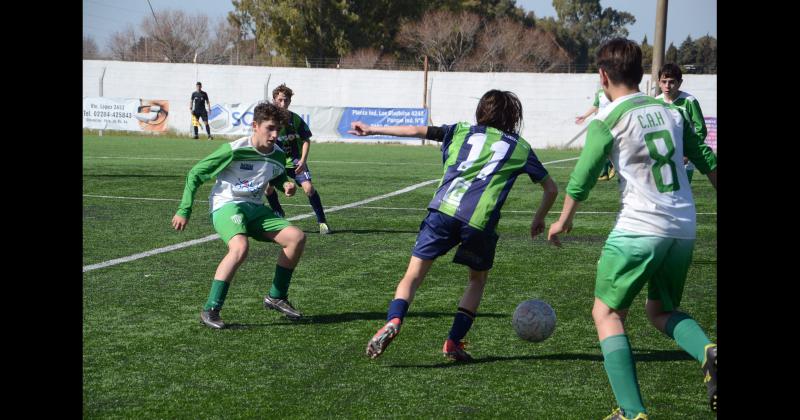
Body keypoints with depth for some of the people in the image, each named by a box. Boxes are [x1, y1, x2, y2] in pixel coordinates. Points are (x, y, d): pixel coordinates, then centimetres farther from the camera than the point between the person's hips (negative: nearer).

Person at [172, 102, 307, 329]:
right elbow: (195, 174, -8)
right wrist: (184, 211, -12)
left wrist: (286, 185, 1)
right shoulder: (234, 150, -15)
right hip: (226, 206, -7)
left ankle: (276, 297, 8)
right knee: (240, 247, -35)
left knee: (297, 237, -8)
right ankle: (210, 310, -27)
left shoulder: (278, 154, 3)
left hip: (255, 208, 7)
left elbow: (278, 177, 27)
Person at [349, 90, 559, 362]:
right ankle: (454, 341, 13)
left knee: (414, 274, 4)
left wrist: (372, 130, 26)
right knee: (478, 279, 23)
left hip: (443, 209, 1)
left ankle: (393, 321, -23)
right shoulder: (520, 148, 21)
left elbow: (418, 131, 18)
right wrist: (539, 219, 41)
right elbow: (551, 188, 25)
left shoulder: (463, 132, 23)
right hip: (480, 220, 0)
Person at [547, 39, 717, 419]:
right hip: (684, 230, 6)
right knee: (661, 309, 23)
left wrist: (563, 220, 13)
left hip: (639, 228, -6)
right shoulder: (670, 112, 12)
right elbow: (708, 162, 15)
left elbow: (582, 178, -2)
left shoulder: (608, 120, -5)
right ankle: (707, 353, -8)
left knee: (607, 314, 6)